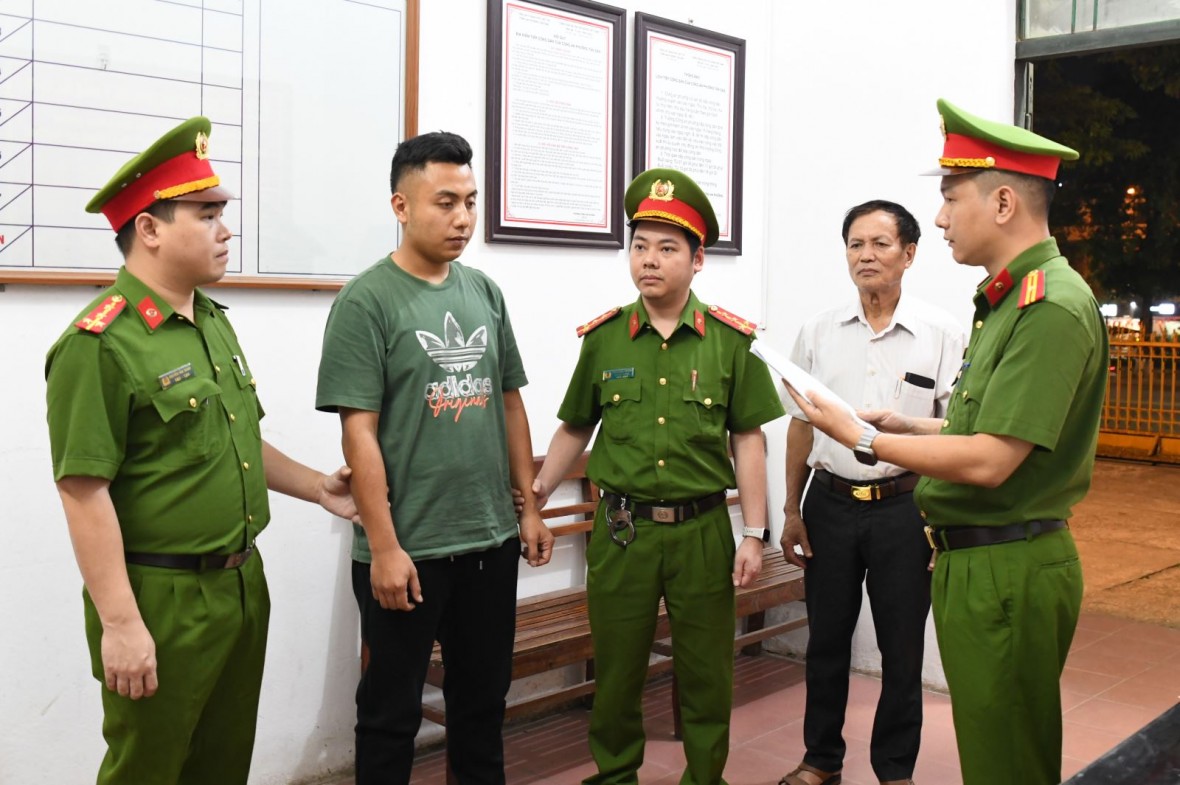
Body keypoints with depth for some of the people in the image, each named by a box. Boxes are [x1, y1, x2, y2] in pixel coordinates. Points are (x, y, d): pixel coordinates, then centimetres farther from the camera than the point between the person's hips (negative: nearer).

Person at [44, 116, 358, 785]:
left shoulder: (214, 321, 10)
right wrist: (119, 624, -20)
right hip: (160, 600, -8)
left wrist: (316, 487, 18)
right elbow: (85, 492, -20)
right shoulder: (99, 344, -17)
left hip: (244, 585, 8)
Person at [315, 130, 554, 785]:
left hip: (492, 542, 5)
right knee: (391, 713, 10)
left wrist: (529, 506, 11)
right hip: (407, 552, -5)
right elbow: (359, 433, -13)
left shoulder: (485, 293, 7)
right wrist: (384, 548, -16)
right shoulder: (366, 301, -10)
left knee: (482, 702, 18)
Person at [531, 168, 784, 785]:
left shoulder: (731, 339, -2)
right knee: (616, 669, 12)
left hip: (703, 530, -1)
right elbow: (574, 429, 11)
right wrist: (534, 498, 7)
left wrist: (753, 533, -3)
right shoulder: (603, 338, 2)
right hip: (620, 528, 1)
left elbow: (748, 440, 0)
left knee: (706, 674, 10)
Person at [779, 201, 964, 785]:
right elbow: (800, 425, 9)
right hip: (830, 503, 2)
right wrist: (792, 512, 9)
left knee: (902, 649, 9)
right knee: (826, 641, 13)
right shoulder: (819, 331, 4)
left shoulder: (942, 335, -4)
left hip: (905, 506, -2)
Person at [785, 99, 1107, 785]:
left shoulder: (1052, 307, -20)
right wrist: (915, 426, 11)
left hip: (1008, 573, -10)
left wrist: (863, 438, -16)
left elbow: (990, 462, -25)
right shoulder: (1009, 298, 13)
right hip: (976, 561, 10)